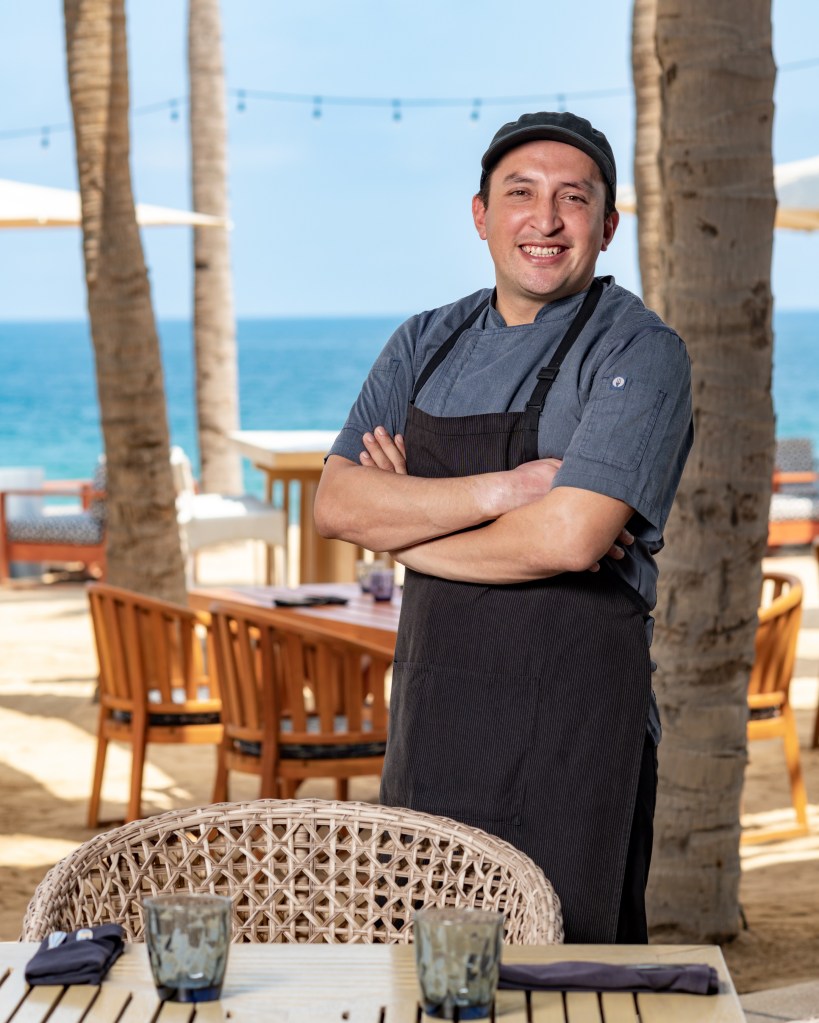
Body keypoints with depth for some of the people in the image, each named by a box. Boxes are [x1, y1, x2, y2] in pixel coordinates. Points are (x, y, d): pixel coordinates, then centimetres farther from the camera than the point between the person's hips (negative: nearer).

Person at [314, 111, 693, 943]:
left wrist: (408, 526, -6)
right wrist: (500, 491, -15)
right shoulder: (428, 344, 10)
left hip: (570, 725, -6)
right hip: (432, 711, 6)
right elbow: (336, 501, -1)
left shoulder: (638, 353, -9)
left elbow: (569, 538, -21)